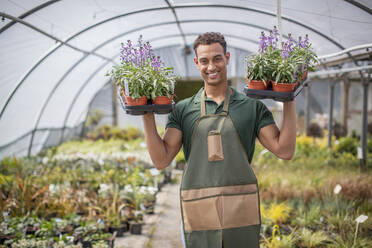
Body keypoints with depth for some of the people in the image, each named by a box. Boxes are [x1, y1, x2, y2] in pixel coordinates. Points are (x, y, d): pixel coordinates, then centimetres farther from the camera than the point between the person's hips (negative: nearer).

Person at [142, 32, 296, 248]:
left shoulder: (252, 107, 7)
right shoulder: (183, 110, 8)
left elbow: (284, 151, 0)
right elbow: (161, 160, 1)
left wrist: (289, 102, -4)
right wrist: (148, 117, -7)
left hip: (242, 216, 0)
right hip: (199, 217, 0)